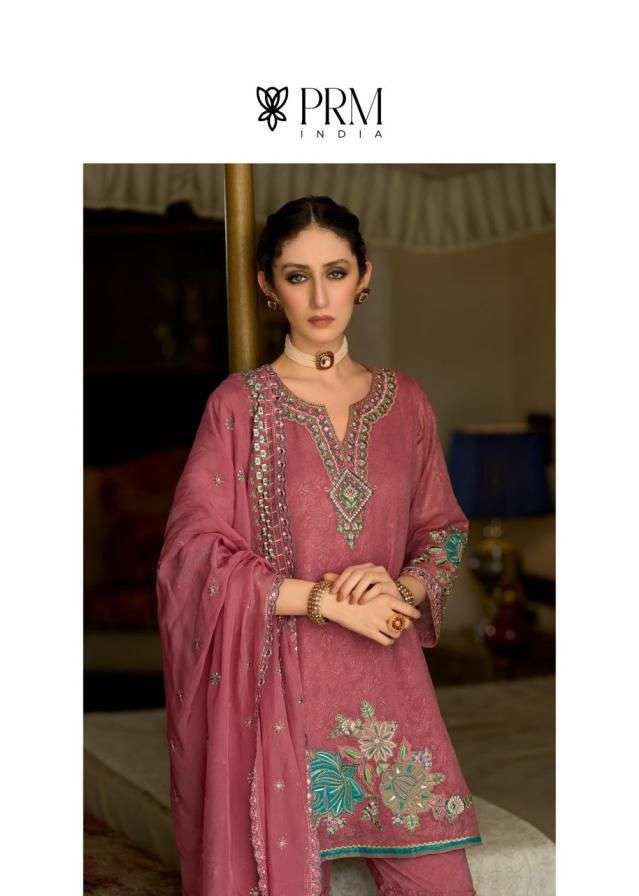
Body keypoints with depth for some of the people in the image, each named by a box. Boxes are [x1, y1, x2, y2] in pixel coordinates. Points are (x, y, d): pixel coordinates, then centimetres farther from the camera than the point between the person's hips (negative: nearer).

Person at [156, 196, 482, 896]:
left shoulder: (404, 401, 8)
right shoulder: (239, 404, -3)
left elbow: (444, 531, 13)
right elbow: (193, 553, -7)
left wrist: (403, 587, -8)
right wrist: (323, 599, -14)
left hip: (389, 678, 3)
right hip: (278, 678, -3)